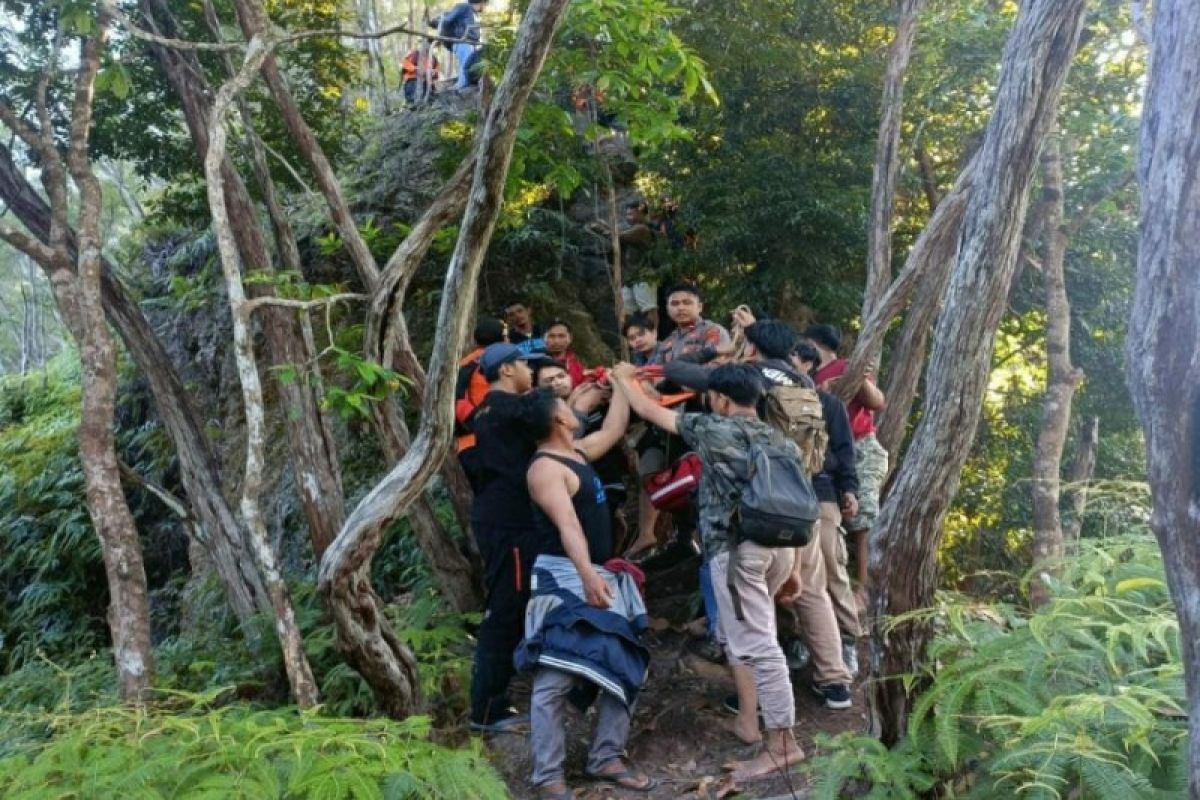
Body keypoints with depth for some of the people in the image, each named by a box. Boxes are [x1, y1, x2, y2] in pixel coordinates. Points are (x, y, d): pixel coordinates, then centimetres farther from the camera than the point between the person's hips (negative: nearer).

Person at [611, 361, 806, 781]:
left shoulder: (712, 429, -2)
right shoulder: (782, 441, 15)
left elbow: (649, 410, 8)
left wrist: (624, 378, 27)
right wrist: (792, 569, 23)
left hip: (737, 548, -8)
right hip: (778, 545, 8)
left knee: (757, 644, -3)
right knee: (739, 633, 22)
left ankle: (782, 742, 3)